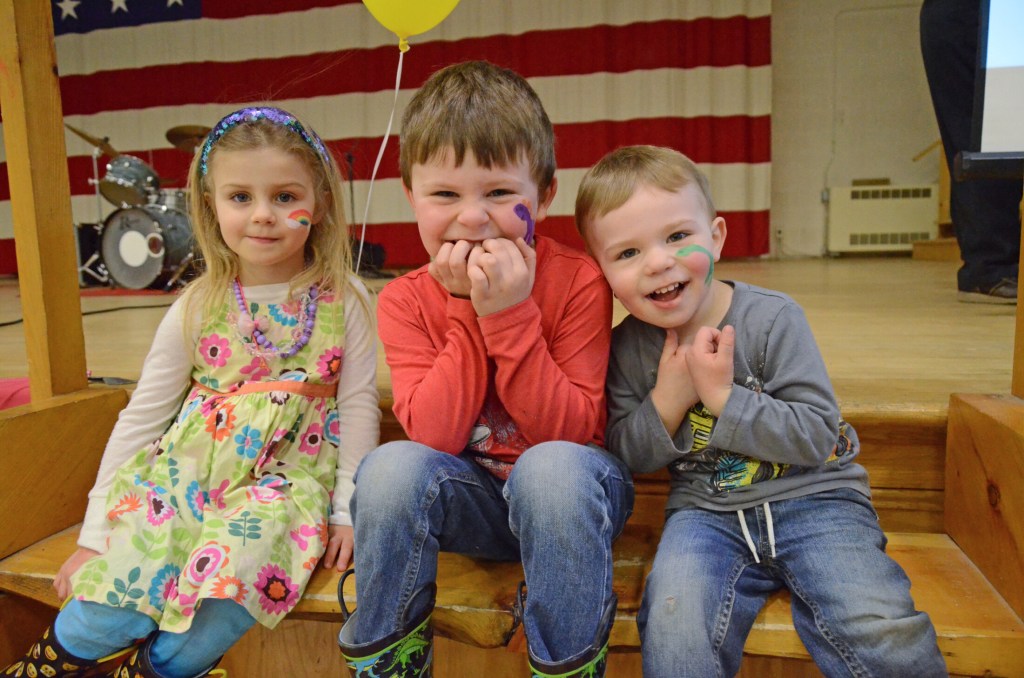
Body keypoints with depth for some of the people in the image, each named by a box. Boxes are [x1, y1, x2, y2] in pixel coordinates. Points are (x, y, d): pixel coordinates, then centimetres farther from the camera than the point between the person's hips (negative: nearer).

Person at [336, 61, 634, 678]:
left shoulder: (579, 280, -13)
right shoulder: (406, 301, -5)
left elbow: (574, 432, -18)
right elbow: (435, 436, -16)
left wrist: (510, 314, -26)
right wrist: (467, 309, -21)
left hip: (566, 490, -2)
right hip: (473, 498, 2)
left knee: (552, 468, -35)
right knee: (392, 467, -28)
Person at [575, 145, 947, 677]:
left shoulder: (773, 318, -11)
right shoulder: (626, 347, -2)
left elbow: (817, 437, -14)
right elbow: (624, 456, 2)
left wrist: (722, 396, -23)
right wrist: (668, 399, -16)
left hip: (810, 499, 0)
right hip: (705, 510, 1)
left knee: (883, 634, -21)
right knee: (674, 631, -26)